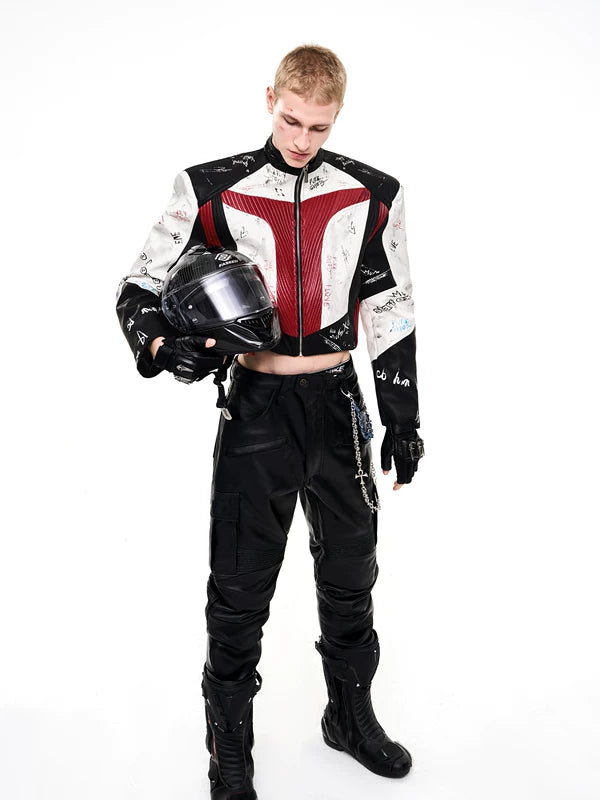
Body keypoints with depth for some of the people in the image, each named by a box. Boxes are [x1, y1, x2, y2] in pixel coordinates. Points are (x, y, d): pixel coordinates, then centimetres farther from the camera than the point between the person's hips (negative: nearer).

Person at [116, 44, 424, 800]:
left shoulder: (371, 194, 1)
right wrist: (163, 345, -24)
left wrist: (402, 419, 6)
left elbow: (392, 312, 6)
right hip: (258, 406, -2)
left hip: (339, 404, 3)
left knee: (350, 572, 16)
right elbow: (140, 288, -2)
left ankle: (352, 715, 39)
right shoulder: (212, 190, -6)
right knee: (240, 589, 4)